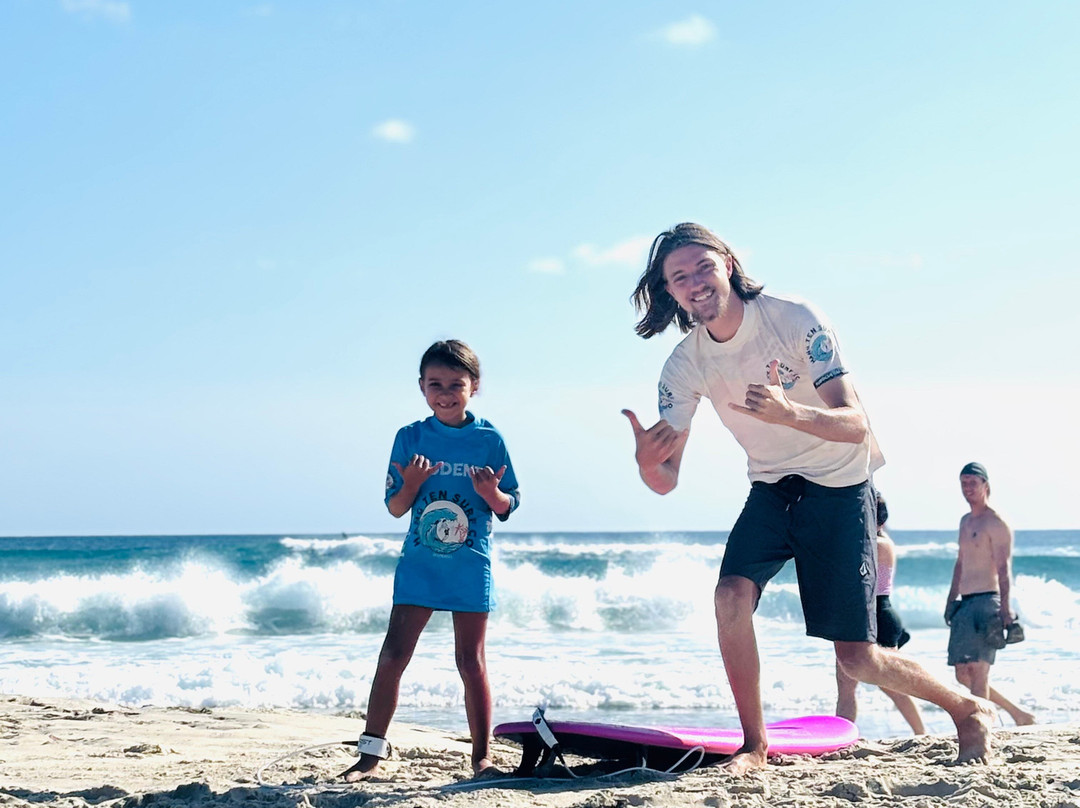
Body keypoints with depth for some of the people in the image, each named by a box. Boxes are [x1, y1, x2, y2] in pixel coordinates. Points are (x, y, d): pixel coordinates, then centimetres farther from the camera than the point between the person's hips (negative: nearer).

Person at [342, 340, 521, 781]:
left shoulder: (489, 439, -1)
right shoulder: (410, 438, 2)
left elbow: (508, 508, 4)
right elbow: (395, 508, 4)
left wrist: (490, 492, -17)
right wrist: (412, 484, -16)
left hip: (471, 565, -1)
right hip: (419, 562, 1)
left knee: (470, 660, 3)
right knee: (393, 653, -2)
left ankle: (482, 755, 12)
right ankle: (373, 748, 7)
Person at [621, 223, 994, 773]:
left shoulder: (795, 320, -22)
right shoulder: (683, 367, -9)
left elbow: (855, 425, -25)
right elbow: (666, 480, -9)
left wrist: (789, 412, -45)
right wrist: (646, 463, -34)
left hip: (839, 484, -4)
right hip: (771, 487, 4)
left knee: (856, 659, -4)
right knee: (732, 594, -23)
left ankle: (967, 708, 21)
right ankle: (754, 746, -8)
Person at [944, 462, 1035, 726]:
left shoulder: (996, 523, -6)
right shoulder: (965, 521, 20)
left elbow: (1004, 569, -14)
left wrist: (1005, 607, -23)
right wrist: (951, 601, 23)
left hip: (986, 601, -9)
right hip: (965, 604, 9)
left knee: (978, 670, -14)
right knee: (963, 674, 8)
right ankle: (1018, 714, 20)